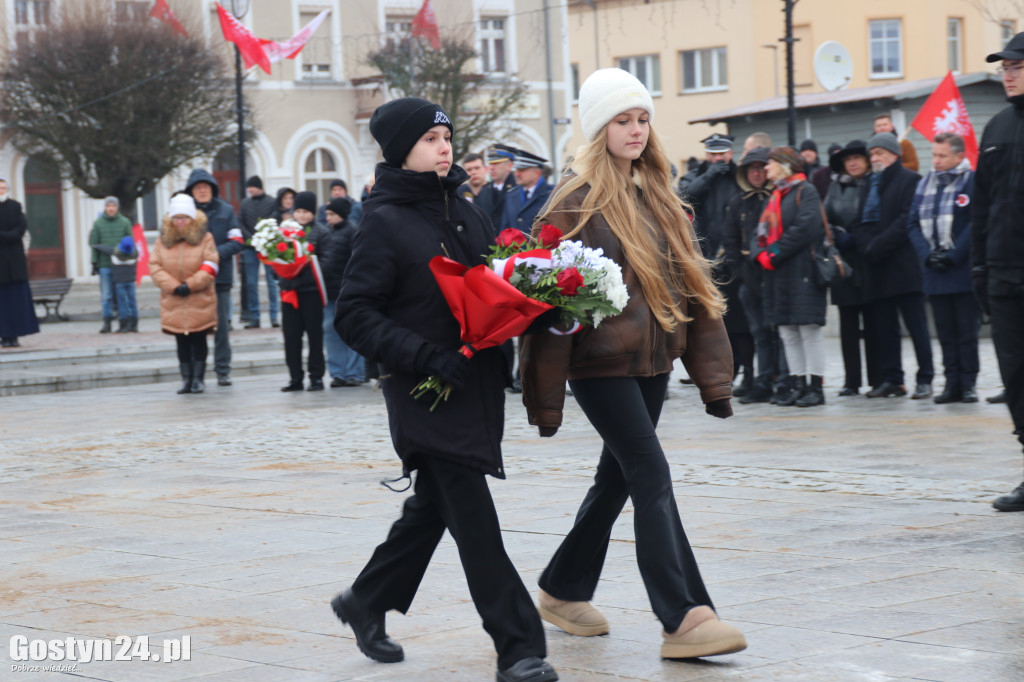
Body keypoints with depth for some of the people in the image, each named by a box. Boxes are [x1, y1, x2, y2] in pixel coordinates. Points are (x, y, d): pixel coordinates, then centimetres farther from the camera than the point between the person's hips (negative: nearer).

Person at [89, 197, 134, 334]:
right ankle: (107, 322, 3)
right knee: (106, 295, 0)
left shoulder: (125, 223, 4)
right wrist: (94, 262, 0)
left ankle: (123, 321, 8)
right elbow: (93, 244, 6)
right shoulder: (98, 223, 5)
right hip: (104, 265, 0)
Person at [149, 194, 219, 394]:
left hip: (200, 302, -2)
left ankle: (198, 378, 11)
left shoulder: (205, 238, -2)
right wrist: (174, 287, -14)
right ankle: (186, 378, 12)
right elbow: (155, 266, -2)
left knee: (199, 340, 4)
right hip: (173, 303, 2)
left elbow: (210, 267, -9)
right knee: (182, 342, 7)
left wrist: (190, 285, -16)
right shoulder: (164, 240, 4)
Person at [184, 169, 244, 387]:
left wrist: (217, 253, -14)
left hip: (220, 277, 1)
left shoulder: (225, 211, 5)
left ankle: (223, 370, 12)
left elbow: (237, 242, 1)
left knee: (221, 325, 4)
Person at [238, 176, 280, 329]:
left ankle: (274, 316, 4)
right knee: (251, 283, 2)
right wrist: (250, 237, -9)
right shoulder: (245, 203, 7)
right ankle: (254, 317, 6)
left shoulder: (272, 202, -2)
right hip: (250, 248, 3)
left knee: (272, 282, 0)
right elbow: (240, 223, 5)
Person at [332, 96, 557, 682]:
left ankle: (366, 604, 36)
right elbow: (354, 315, -12)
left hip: (477, 385, 7)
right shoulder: (386, 222, -9)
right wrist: (425, 357, -21)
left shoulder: (466, 212, 12)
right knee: (474, 519, -9)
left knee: (432, 507, 17)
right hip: (425, 392, -7)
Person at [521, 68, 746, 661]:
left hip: (652, 357, 7)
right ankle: (683, 618, -14)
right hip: (602, 361, -7)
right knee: (652, 474, -13)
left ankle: (564, 590, 30)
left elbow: (691, 281, 13)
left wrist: (713, 373, 8)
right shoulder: (578, 200, -9)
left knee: (618, 476, 14)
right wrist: (546, 395, -14)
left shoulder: (657, 195, 12)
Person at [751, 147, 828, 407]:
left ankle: (816, 387, -4)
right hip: (777, 274, 8)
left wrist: (776, 252, -17)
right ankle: (798, 386, 12)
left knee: (809, 330, -6)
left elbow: (806, 228, -18)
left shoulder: (806, 191, -5)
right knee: (788, 333, 8)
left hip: (801, 273, -8)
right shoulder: (774, 197, 20)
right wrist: (761, 253, -5)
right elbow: (761, 232, 16)